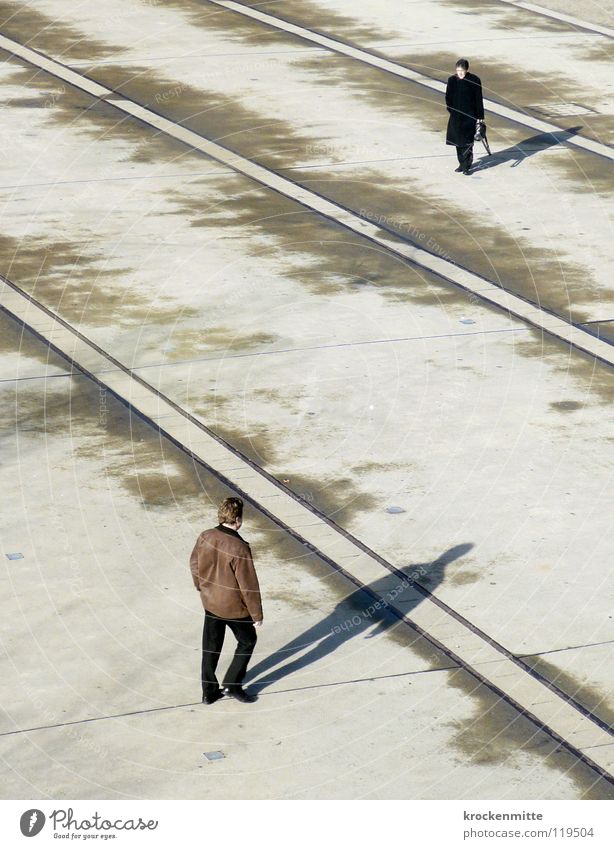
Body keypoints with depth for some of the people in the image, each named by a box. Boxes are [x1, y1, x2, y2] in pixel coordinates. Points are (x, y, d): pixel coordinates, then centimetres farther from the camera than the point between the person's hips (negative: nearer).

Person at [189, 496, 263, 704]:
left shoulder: (204, 537, -11)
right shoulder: (239, 548, -29)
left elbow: (194, 565, 7)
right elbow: (248, 584, -21)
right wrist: (257, 613, -9)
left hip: (210, 603, 6)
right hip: (234, 607, -5)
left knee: (210, 647, 18)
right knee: (247, 641, 20)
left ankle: (209, 692, 28)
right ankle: (232, 685, 21)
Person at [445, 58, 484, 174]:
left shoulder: (474, 81, -8)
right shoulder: (452, 80, 2)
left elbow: (478, 99, -3)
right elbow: (448, 97, 9)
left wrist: (480, 116, -3)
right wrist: (451, 110, -3)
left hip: (470, 116, -4)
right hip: (456, 116, 4)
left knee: (467, 142, -8)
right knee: (458, 141, 10)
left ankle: (466, 165, -4)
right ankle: (462, 163, 22)